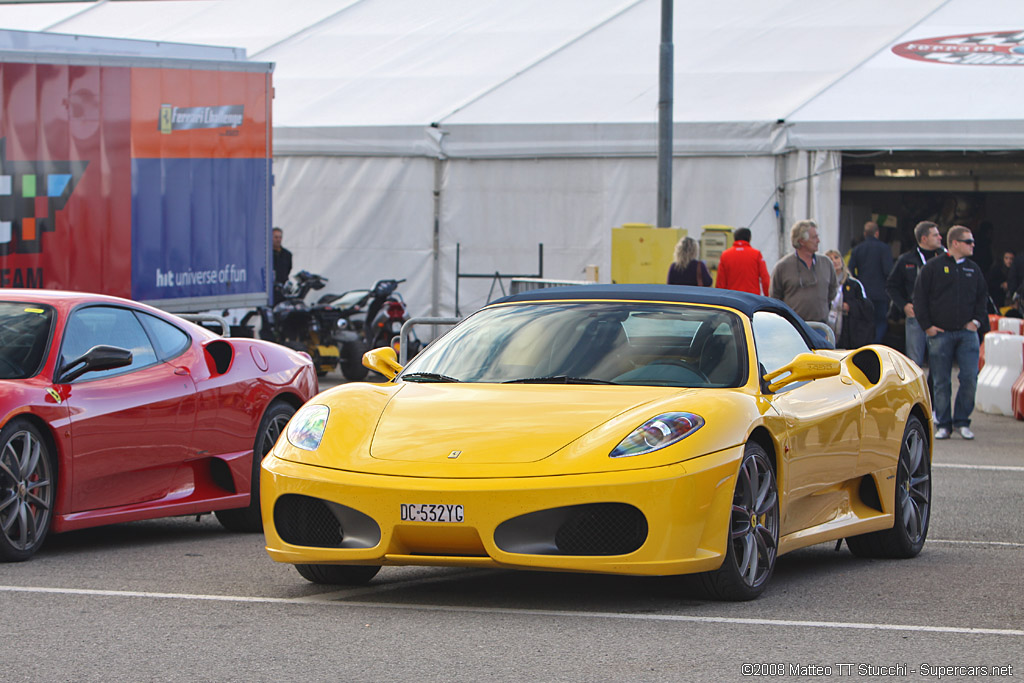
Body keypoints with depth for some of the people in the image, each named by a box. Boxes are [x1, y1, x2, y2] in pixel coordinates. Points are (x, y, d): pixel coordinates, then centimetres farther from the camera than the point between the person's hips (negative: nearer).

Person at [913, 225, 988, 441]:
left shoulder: (973, 269, 12)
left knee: (970, 378, -8)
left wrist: (977, 320, 7)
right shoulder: (933, 267, 1)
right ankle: (943, 424, 8)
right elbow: (919, 297, 1)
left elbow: (982, 296, 21)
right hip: (940, 333, -3)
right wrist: (927, 325, -4)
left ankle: (962, 421, 4)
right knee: (941, 382, 0)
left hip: (967, 333, 3)